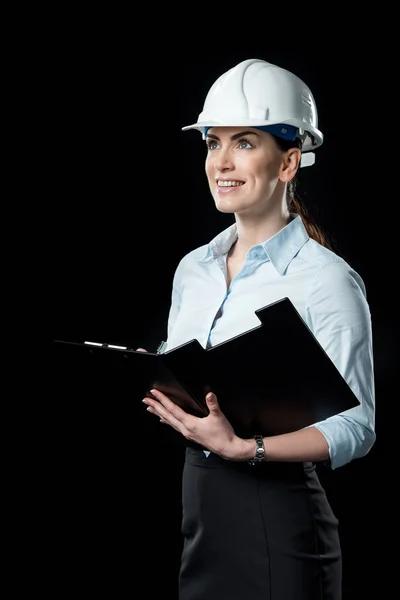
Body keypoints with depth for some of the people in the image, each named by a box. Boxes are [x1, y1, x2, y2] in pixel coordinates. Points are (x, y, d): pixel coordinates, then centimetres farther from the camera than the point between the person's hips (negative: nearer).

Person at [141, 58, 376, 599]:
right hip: (199, 514, 6)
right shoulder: (192, 269, 8)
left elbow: (355, 426, -15)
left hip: (278, 519, -6)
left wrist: (243, 449, -26)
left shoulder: (327, 280, -12)